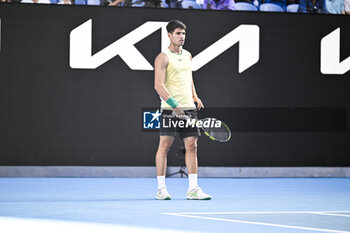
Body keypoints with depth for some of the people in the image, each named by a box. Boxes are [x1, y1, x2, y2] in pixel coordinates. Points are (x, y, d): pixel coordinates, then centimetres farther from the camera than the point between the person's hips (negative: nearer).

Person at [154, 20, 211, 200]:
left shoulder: (187, 56, 16)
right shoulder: (163, 57, -6)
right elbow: (158, 85, -13)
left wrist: (195, 96, 14)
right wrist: (174, 105, -20)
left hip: (189, 108, 6)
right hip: (169, 109, -6)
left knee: (191, 146, 2)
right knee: (164, 145, -3)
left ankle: (193, 189, 3)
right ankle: (161, 188, 5)